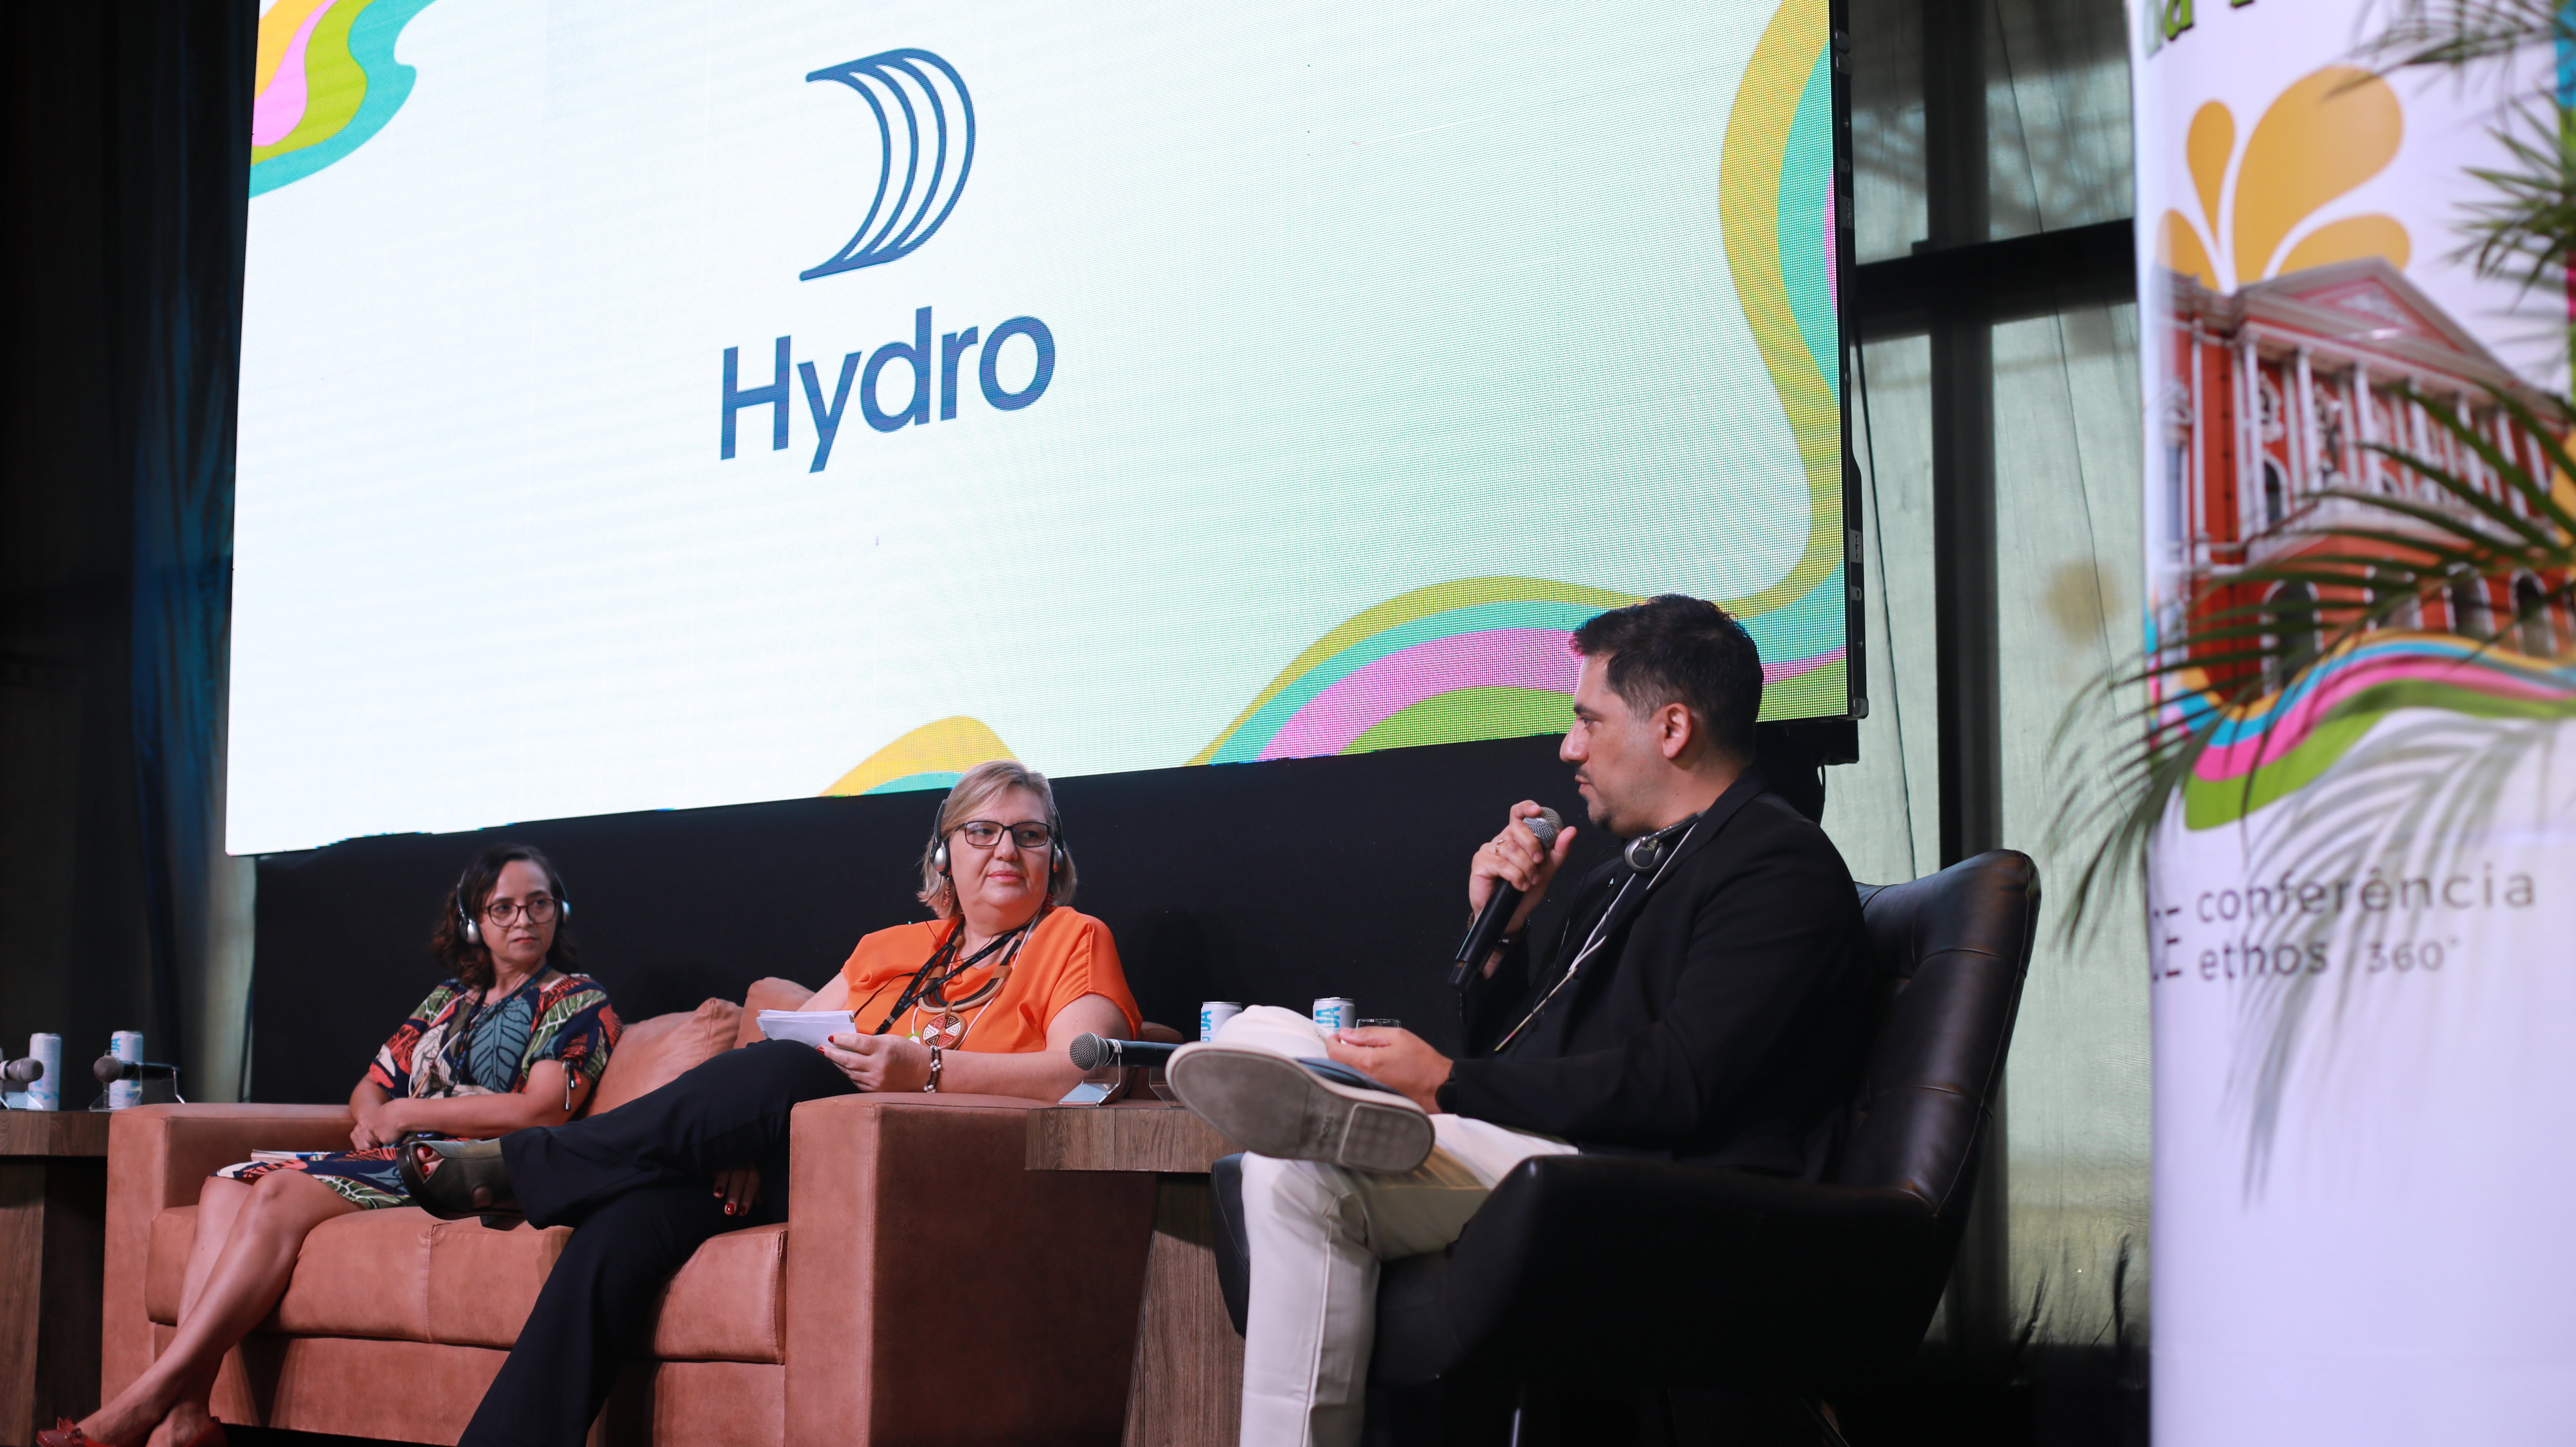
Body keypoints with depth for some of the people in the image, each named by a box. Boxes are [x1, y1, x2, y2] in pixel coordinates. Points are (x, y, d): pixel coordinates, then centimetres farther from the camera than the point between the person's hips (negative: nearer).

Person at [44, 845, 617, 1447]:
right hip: (392, 1161, 8)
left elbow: (541, 1110, -11)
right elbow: (371, 1086, 28)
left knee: (281, 1194, -27)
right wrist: (371, 1117, 1)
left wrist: (406, 1113, -5)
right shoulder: (448, 1000, 26)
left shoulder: (577, 1001, 5)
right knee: (227, 1187, -14)